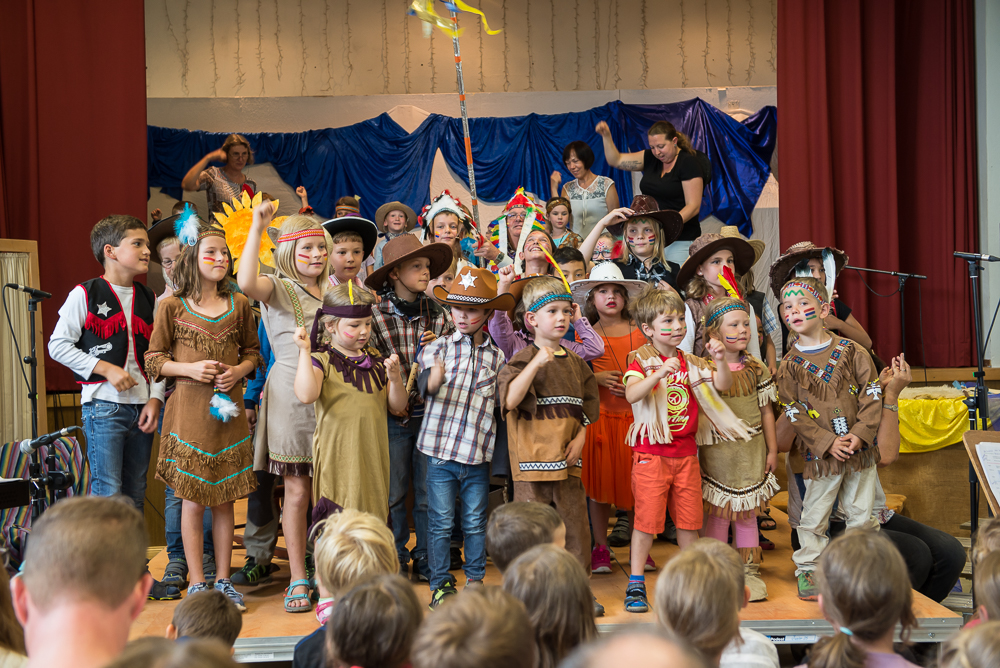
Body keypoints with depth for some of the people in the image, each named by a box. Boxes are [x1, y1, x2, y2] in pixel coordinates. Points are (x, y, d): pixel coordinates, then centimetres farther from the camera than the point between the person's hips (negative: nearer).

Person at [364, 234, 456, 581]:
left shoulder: (438, 314, 4)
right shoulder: (375, 315, -5)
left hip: (432, 413, 2)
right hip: (393, 417, -2)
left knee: (429, 491, 6)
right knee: (393, 492, 6)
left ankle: (425, 559, 20)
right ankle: (395, 560, 21)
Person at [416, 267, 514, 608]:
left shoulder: (497, 356, 7)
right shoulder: (438, 347, 2)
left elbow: (502, 403, 10)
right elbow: (427, 385, -15)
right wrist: (434, 378, -40)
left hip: (478, 455, 1)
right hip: (440, 451, -1)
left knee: (475, 522, 10)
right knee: (440, 522, 5)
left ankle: (475, 580, 25)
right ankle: (440, 583, 18)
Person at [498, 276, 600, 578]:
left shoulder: (575, 363, 13)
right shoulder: (524, 360, -5)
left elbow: (587, 408, 18)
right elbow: (510, 401, -21)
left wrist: (580, 437, 0)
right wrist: (536, 363, -27)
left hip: (568, 462, 5)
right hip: (533, 461, -5)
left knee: (576, 528, 9)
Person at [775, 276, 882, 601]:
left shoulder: (851, 351, 0)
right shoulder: (790, 365, -2)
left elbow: (872, 393, -1)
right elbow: (793, 411, -6)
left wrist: (860, 433, -12)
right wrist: (827, 442, -15)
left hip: (860, 449, 1)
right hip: (819, 452, -1)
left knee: (862, 513, 10)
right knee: (814, 516, 4)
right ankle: (807, 569, 18)